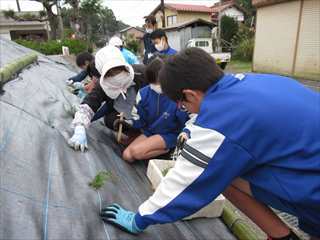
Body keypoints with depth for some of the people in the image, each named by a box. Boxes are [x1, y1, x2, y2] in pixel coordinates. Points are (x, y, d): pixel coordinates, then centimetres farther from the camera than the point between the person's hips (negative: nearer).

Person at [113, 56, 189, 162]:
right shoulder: (144, 93, -6)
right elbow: (138, 120, 3)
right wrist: (127, 122, -15)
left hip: (169, 135, -5)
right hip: (149, 131, 6)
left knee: (136, 151, -25)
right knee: (127, 155, -12)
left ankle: (167, 150, -5)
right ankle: (163, 149, -5)